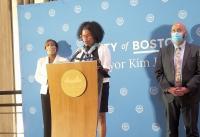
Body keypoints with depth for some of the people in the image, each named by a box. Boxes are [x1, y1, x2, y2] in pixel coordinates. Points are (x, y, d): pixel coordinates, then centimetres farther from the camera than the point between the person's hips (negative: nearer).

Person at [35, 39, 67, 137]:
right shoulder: (41, 61, 12)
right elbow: (37, 76, 10)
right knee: (47, 119, 0)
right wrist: (46, 80, -8)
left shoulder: (63, 60, 2)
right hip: (46, 92, 3)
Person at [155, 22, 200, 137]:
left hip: (190, 95, -2)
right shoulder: (163, 51, 7)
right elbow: (159, 73, 4)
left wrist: (187, 88, -15)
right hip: (170, 95, 2)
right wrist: (168, 88, -10)